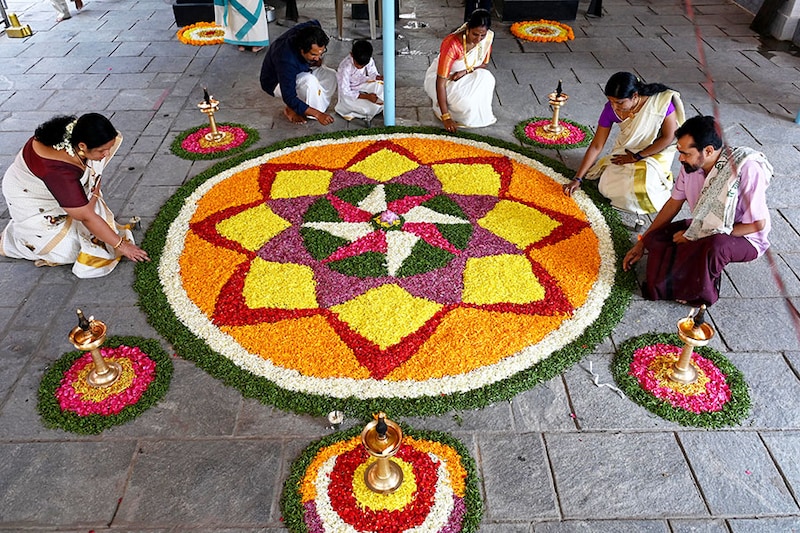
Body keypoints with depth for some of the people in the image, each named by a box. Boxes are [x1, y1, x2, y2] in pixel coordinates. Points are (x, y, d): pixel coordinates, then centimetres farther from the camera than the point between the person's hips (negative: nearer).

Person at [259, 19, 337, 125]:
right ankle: (292, 111, -7)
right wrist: (317, 114, -43)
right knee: (310, 81, -35)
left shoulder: (311, 28, -24)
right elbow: (289, 98, -37)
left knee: (331, 75, -10)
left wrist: (319, 59, -6)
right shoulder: (286, 61, -42)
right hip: (276, 82, -8)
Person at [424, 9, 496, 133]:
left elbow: (484, 64, 1)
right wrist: (445, 117, -35)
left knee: (487, 78, -26)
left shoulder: (488, 37, -16)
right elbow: (441, 82, -32)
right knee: (466, 103, -31)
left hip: (464, 76, 5)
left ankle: (480, 115, -6)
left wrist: (466, 71, -24)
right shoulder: (452, 45, -33)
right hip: (443, 77, -5)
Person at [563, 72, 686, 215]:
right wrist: (577, 179, -15)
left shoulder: (661, 102, -29)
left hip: (656, 152, -3)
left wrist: (636, 157, -17)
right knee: (607, 188, -15)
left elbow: (668, 137, -17)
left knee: (640, 190, -24)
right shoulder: (610, 109, -20)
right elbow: (596, 146, -13)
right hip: (626, 149, 3)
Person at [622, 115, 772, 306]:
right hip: (705, 227, 6)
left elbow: (758, 224, -23)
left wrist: (699, 236, -23)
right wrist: (642, 244, 4)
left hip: (745, 238, -5)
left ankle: (699, 293, -12)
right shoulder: (691, 165, -13)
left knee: (714, 245, -38)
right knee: (655, 239, -16)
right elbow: (674, 204, 3)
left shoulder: (746, 169, -30)